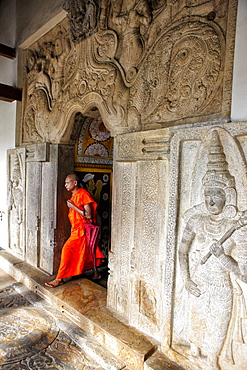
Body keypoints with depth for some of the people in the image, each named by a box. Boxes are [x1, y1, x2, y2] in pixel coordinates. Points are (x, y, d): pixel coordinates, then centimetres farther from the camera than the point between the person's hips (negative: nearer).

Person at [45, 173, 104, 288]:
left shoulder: (83, 194, -16)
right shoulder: (74, 196, 12)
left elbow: (88, 215, -21)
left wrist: (73, 207, -19)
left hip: (81, 230, -9)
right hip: (76, 229, 9)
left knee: (67, 250, -8)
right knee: (88, 252, 16)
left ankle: (59, 279, 2)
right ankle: (96, 274, 30)